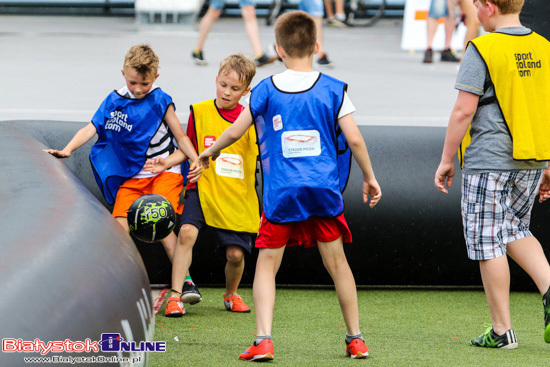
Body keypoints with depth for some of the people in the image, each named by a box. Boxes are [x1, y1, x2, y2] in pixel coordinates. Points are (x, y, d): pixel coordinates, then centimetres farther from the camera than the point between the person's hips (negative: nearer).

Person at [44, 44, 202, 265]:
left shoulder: (161, 102, -3)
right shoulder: (115, 101, 2)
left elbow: (180, 136, 2)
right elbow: (91, 129, -3)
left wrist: (196, 161, -14)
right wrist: (67, 150, -18)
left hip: (163, 170, -3)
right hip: (131, 175, 3)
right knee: (120, 227, -12)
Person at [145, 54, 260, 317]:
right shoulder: (199, 112, 2)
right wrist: (167, 162, -1)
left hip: (238, 197, 0)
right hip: (203, 189, 0)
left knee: (235, 253, -3)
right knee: (187, 232, -23)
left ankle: (231, 295, 28)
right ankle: (175, 295, -17)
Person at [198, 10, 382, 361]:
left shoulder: (266, 90, 1)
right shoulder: (333, 89, 0)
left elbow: (234, 132, 8)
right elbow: (354, 139, -2)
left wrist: (211, 151, 28)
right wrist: (369, 177, 13)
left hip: (281, 193, -1)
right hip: (324, 190, 1)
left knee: (267, 264, 5)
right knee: (337, 262, 12)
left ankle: (264, 340, -9)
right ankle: (356, 339, 18)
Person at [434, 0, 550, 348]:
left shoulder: (482, 50, -12)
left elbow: (464, 111, -13)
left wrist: (447, 160, -3)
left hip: (489, 161, -7)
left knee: (488, 241, 2)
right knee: (515, 230, 21)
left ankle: (502, 330, 5)